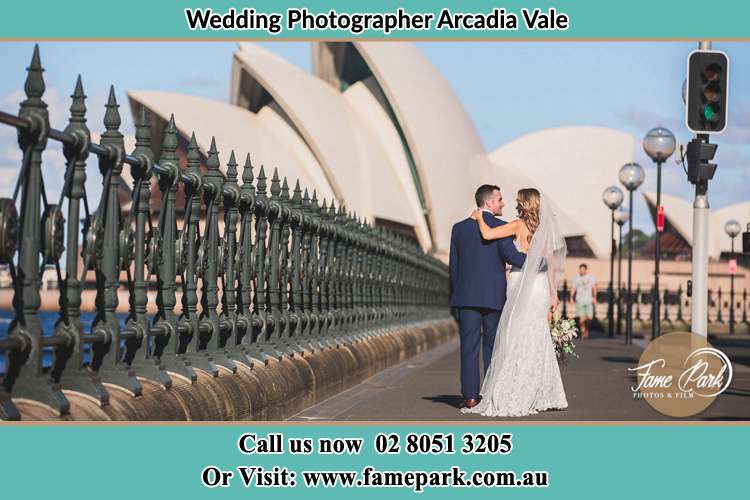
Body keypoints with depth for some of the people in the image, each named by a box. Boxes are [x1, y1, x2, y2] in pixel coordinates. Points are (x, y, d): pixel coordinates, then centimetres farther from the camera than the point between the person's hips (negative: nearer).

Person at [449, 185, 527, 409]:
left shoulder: (459, 228, 7)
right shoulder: (500, 227, -6)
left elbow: (453, 265, 10)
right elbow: (512, 256, -17)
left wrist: (455, 294, 17)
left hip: (466, 296, 2)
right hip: (494, 296, -2)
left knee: (469, 346, 2)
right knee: (492, 347, 7)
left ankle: (470, 395, -2)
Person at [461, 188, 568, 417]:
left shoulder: (519, 225, -9)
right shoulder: (545, 230, 8)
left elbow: (487, 234, -18)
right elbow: (551, 265, 7)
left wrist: (479, 217, 0)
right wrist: (553, 294, 10)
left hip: (522, 288, -6)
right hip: (540, 288, 6)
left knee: (515, 341, -3)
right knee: (537, 342, 11)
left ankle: (509, 399, -3)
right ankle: (545, 396, 14)